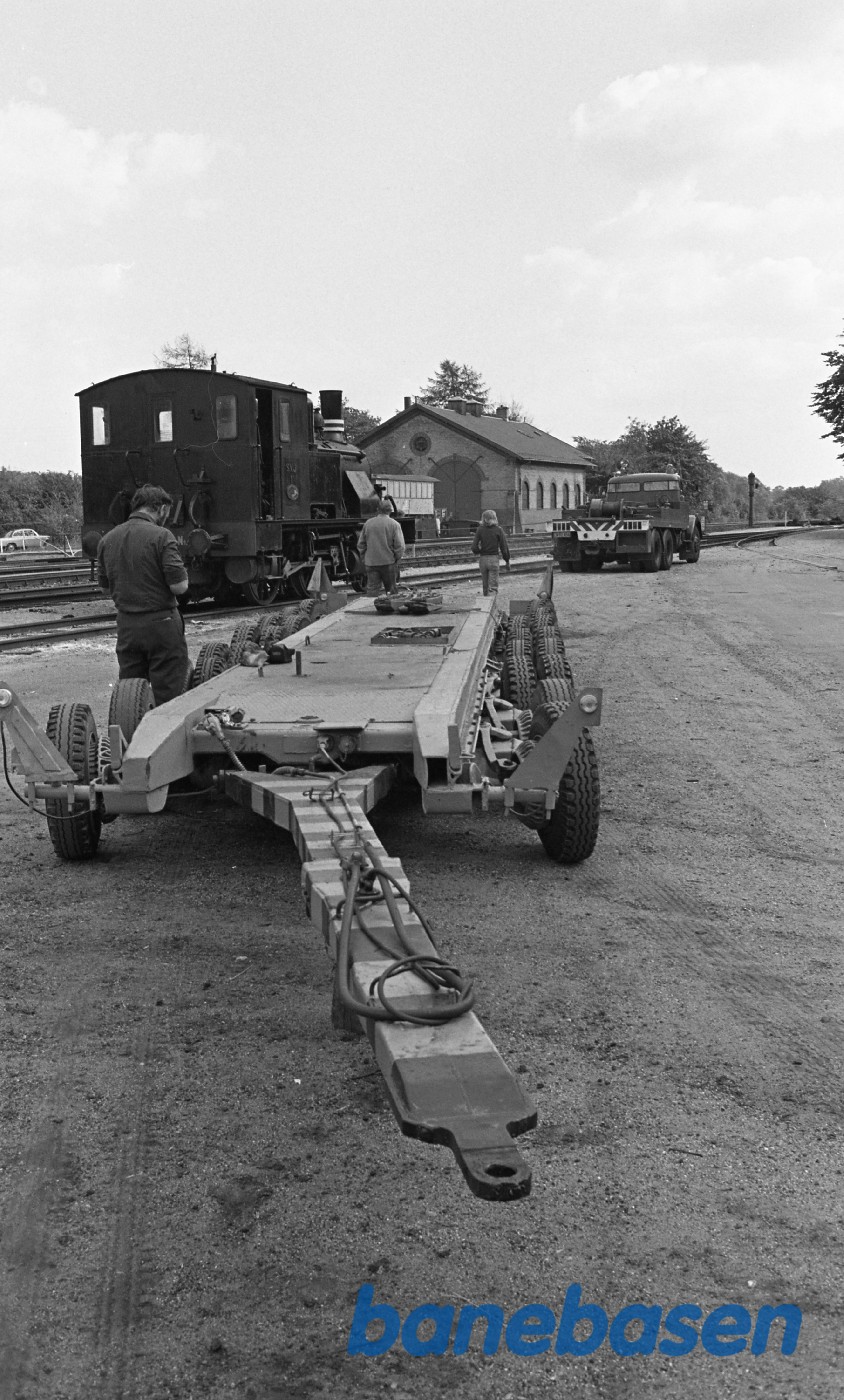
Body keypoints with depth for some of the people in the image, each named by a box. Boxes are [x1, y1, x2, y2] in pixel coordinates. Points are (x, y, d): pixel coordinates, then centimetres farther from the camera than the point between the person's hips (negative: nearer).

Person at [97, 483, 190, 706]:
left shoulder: (107, 539, 6)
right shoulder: (160, 536, -13)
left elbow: (105, 587, 14)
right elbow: (179, 587, -16)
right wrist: (182, 573, 5)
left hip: (126, 625, 5)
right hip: (161, 623, -5)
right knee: (168, 695, 1)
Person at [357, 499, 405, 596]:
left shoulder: (368, 523, 3)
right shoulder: (394, 524, -7)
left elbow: (360, 544, 8)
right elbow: (400, 546, -11)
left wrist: (364, 558, 16)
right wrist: (397, 560, 1)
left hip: (371, 562, 2)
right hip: (388, 562, -2)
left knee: (372, 589, 2)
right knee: (391, 590, 11)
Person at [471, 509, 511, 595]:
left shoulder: (480, 529, 0)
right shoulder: (498, 530, -4)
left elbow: (474, 547, -6)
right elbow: (504, 547, -5)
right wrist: (507, 561, 5)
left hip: (483, 559, 2)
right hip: (494, 558, -2)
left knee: (485, 585, 16)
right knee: (493, 587, -3)